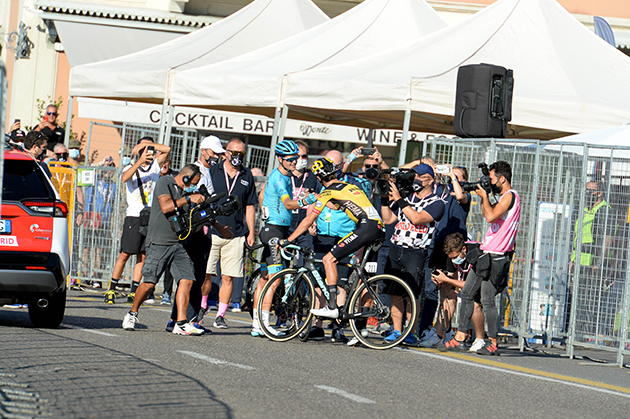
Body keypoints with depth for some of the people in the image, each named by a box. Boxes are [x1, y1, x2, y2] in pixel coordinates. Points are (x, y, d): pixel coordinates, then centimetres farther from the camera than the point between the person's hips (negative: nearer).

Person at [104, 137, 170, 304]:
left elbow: (167, 149, -1)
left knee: (143, 256, 2)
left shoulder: (155, 166, 13)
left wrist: (148, 144, -6)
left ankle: (133, 291, 5)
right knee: (125, 254, -5)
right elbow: (125, 178, -17)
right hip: (134, 217, -3)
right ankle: (111, 290, 2)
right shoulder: (131, 168, 6)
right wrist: (140, 161, -29)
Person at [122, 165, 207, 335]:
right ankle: (132, 314, 14)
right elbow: (166, 206, -17)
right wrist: (188, 199, -15)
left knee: (187, 279, -8)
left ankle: (181, 323, -7)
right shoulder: (165, 182, -2)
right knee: (150, 282, -9)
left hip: (178, 244, 7)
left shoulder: (187, 191, 19)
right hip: (159, 242, -7)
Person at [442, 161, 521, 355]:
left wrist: (485, 195, -10)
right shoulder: (502, 197, 19)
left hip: (496, 257, -10)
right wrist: (483, 197, 15)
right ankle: (459, 339, 7)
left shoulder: (510, 196, -12)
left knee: (487, 300, -7)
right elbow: (486, 214, 30)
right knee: (466, 294, 6)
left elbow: (491, 216, -23)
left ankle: (493, 344, 0)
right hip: (485, 254, 10)